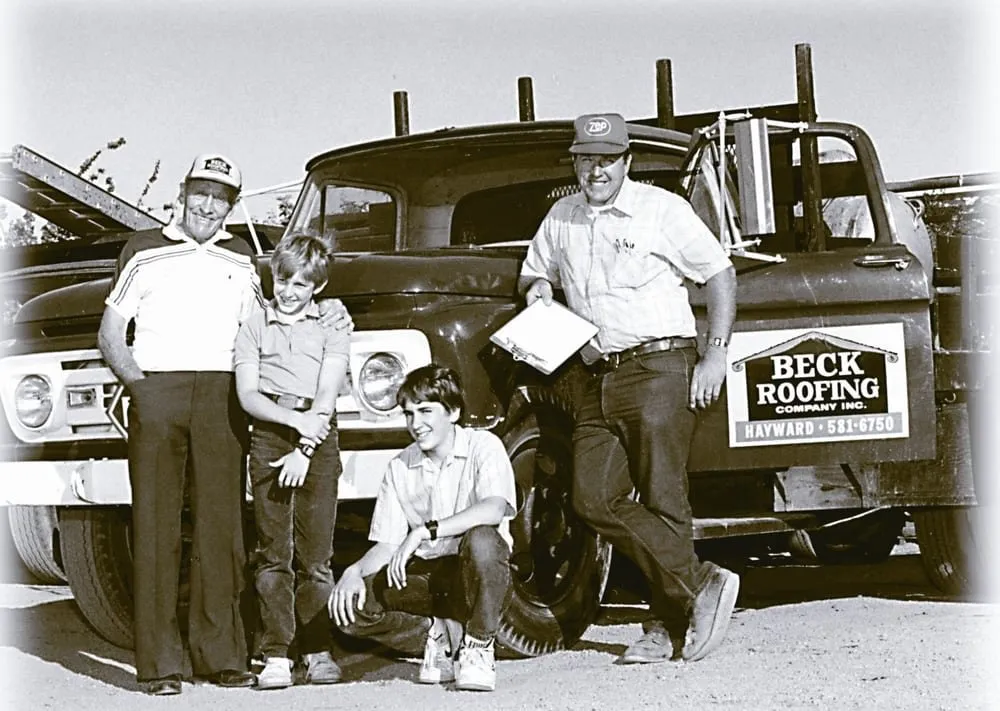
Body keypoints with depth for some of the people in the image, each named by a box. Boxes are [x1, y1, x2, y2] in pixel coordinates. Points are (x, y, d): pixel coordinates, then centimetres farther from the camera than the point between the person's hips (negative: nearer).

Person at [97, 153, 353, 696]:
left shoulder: (241, 259, 20)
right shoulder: (145, 250, 12)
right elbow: (110, 335, 11)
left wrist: (327, 320, -1)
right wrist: (138, 382, -6)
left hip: (221, 396, 2)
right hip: (157, 388, -2)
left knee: (220, 524, -1)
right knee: (155, 525, -5)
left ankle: (220, 655, 3)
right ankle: (158, 662, -4)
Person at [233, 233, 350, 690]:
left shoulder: (332, 329, 11)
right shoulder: (253, 328, 13)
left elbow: (326, 397, 0)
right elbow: (247, 396, 3)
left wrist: (305, 449, -12)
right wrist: (294, 419, -12)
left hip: (318, 441, 0)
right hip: (268, 437, 1)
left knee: (315, 554, -2)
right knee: (273, 553, -2)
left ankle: (318, 651, 4)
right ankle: (276, 656, -2)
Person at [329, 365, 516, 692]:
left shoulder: (483, 447, -8)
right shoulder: (399, 469, 6)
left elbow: (493, 509, -27)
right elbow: (386, 545, 4)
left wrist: (424, 531, -34)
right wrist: (355, 571, -18)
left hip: (477, 578, -4)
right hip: (425, 576, 4)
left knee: (481, 539, -39)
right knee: (350, 602, -21)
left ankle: (478, 645, -14)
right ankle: (436, 632, 4)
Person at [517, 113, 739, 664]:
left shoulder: (662, 209, 0)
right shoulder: (561, 219, 15)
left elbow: (720, 274, 2)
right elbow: (531, 273, 31)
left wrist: (716, 353, -6)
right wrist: (538, 286, 5)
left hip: (660, 369, -6)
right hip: (598, 379, 6)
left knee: (662, 500, -7)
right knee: (594, 499, -7)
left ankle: (667, 625, -2)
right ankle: (700, 584, -5)